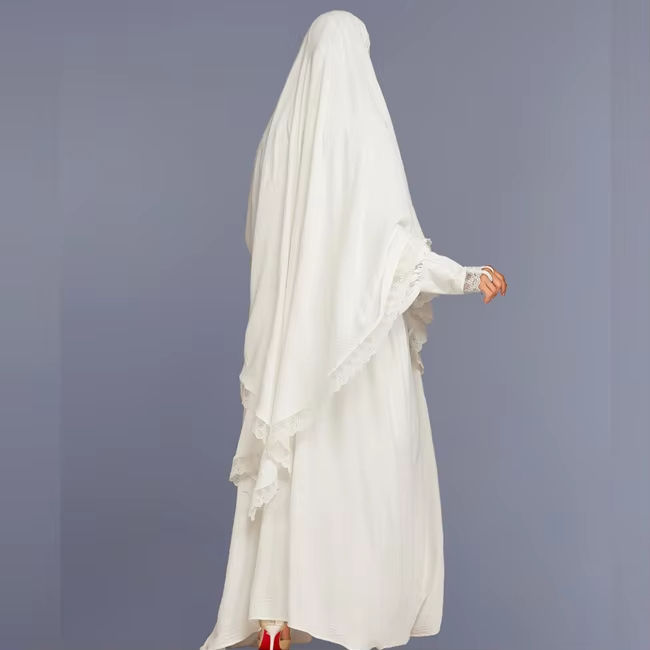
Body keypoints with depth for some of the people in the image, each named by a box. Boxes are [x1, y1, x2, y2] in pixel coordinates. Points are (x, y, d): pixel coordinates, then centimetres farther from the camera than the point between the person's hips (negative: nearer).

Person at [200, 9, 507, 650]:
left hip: (292, 325, 4)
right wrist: (466, 275, -8)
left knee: (291, 459, 7)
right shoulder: (364, 126, -11)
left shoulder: (280, 130, 3)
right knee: (369, 461, 9)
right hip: (359, 330, -4)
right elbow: (395, 240, -16)